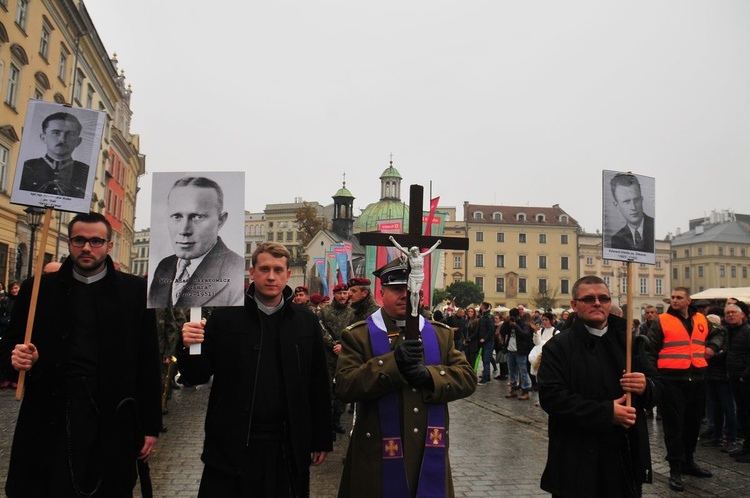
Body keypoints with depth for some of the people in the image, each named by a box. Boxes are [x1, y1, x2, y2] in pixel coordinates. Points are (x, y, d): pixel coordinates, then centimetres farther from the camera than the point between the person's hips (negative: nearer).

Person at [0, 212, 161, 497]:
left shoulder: (135, 291, 1)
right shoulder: (38, 289, 6)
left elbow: (148, 361, 0)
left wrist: (150, 426, -1)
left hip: (112, 424, -1)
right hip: (48, 423, 1)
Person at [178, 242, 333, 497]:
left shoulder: (307, 322, 1)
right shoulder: (224, 317, -2)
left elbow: (319, 385, 4)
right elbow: (198, 375, 0)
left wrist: (322, 440, 5)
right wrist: (189, 349, -21)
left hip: (289, 447, 1)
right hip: (231, 445, -1)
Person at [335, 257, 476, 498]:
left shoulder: (441, 334, 8)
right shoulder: (357, 335, -3)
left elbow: (468, 378, 1)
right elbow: (345, 385, -15)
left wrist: (429, 376, -18)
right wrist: (393, 363, -27)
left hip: (430, 454, 3)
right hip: (379, 456, -3)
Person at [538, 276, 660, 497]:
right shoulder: (558, 346, -4)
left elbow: (656, 389, 11)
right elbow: (551, 396, -15)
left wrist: (646, 387, -13)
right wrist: (606, 413, -20)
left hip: (628, 456, 4)